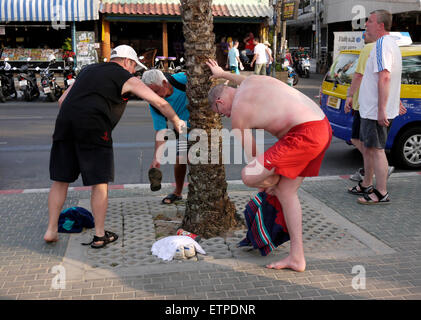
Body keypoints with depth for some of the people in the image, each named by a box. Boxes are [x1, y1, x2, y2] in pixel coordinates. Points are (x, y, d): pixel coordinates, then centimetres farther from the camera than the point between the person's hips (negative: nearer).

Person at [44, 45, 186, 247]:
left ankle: (51, 229, 17)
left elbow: (62, 100, 26)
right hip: (93, 128, -5)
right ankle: (99, 236, 13)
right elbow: (160, 103, 10)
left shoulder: (87, 70, 28)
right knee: (99, 183, 5)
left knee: (60, 180, 14)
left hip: (64, 123, 5)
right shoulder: (127, 79, 11)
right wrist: (177, 122, 24)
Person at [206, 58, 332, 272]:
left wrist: (270, 182, 18)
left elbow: (252, 156, 4)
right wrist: (223, 74, 64)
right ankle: (297, 258, 20)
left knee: (248, 177, -13)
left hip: (304, 134, -10)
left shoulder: (238, 113, -1)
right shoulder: (251, 80, 20)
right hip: (324, 127, 10)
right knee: (286, 190, 15)